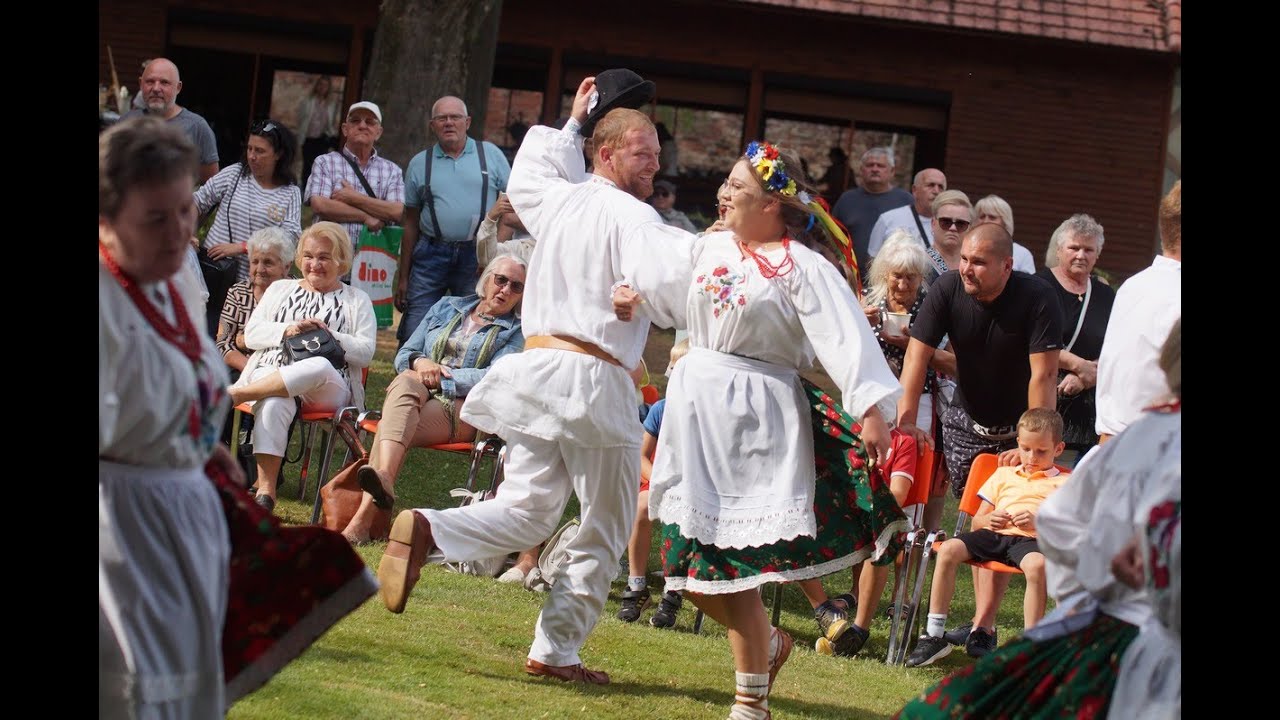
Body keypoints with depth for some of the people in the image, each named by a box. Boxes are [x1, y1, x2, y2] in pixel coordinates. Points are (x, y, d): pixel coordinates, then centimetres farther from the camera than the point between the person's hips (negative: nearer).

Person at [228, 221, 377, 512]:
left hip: (328, 387, -1)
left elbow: (365, 352, 7)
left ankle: (229, 396, -42)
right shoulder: (280, 289, 28)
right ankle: (265, 491, -44)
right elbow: (251, 334, 16)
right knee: (274, 405, -39)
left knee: (319, 367, -42)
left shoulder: (356, 300, 21)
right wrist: (286, 330, -3)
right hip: (271, 373, 1)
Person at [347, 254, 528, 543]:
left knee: (391, 424, -33)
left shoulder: (516, 332, 12)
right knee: (406, 381, -36)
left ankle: (361, 521, -51)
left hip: (465, 409, -3)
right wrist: (420, 363, -3)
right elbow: (403, 355, 22)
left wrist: (441, 376, -9)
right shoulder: (447, 308, 25)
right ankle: (383, 477, -59)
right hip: (418, 394, 3)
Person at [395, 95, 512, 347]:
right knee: (414, 335, -5)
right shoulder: (420, 164, 11)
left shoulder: (491, 154, 7)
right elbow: (411, 224, 12)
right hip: (431, 255, 1)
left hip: (478, 258, -1)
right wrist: (403, 277, 10)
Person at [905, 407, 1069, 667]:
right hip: (994, 534, 4)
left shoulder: (1064, 483, 17)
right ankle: (934, 635, -20)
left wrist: (1039, 521, -15)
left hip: (1031, 539, -4)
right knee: (948, 549, -24)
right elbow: (977, 520, 24)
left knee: (1037, 564, -40)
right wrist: (988, 520, -1)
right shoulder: (1003, 475, 29)